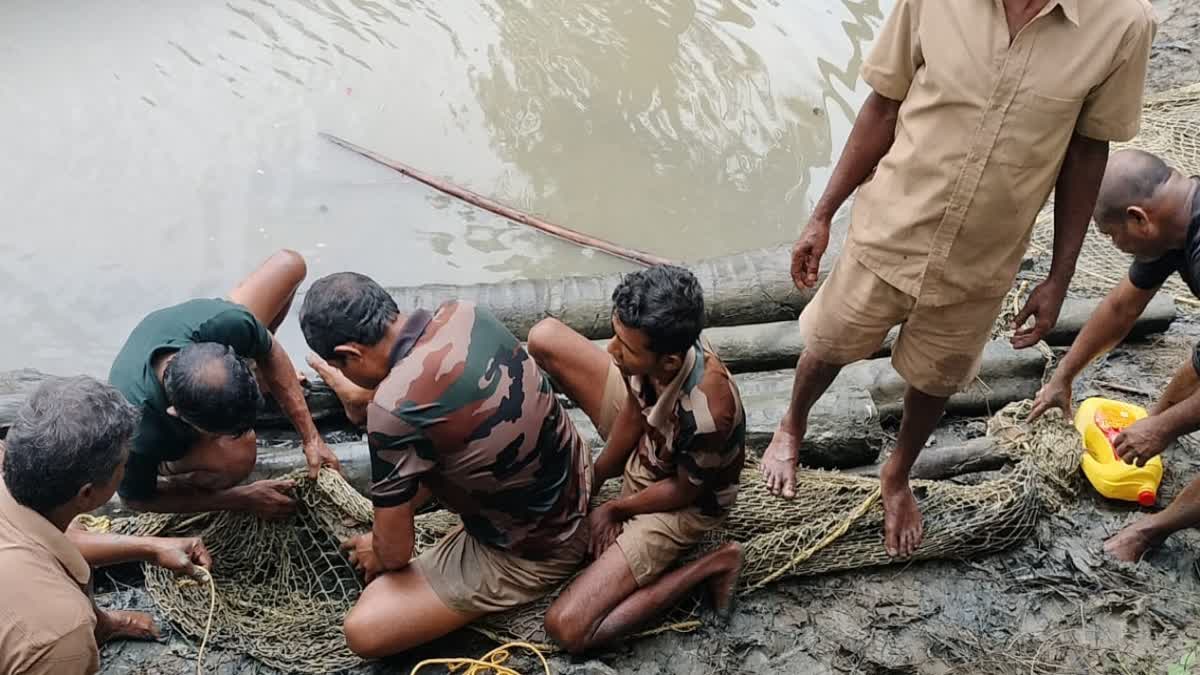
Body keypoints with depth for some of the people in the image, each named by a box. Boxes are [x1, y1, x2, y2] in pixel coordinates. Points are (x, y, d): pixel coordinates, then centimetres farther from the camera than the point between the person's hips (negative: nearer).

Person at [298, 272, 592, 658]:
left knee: (363, 632, -8)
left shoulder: (393, 411, -32)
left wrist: (376, 553, 5)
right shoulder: (463, 313, -12)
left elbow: (394, 552, -17)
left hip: (532, 553, -8)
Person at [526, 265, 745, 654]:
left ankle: (712, 565, -5)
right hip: (645, 438, 7)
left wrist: (614, 509, -9)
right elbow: (635, 412, -7)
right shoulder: (658, 347, -27)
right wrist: (594, 480, -3)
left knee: (567, 628, -18)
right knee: (545, 337, -5)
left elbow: (683, 490, -23)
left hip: (680, 504, -6)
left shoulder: (705, 414, -43)